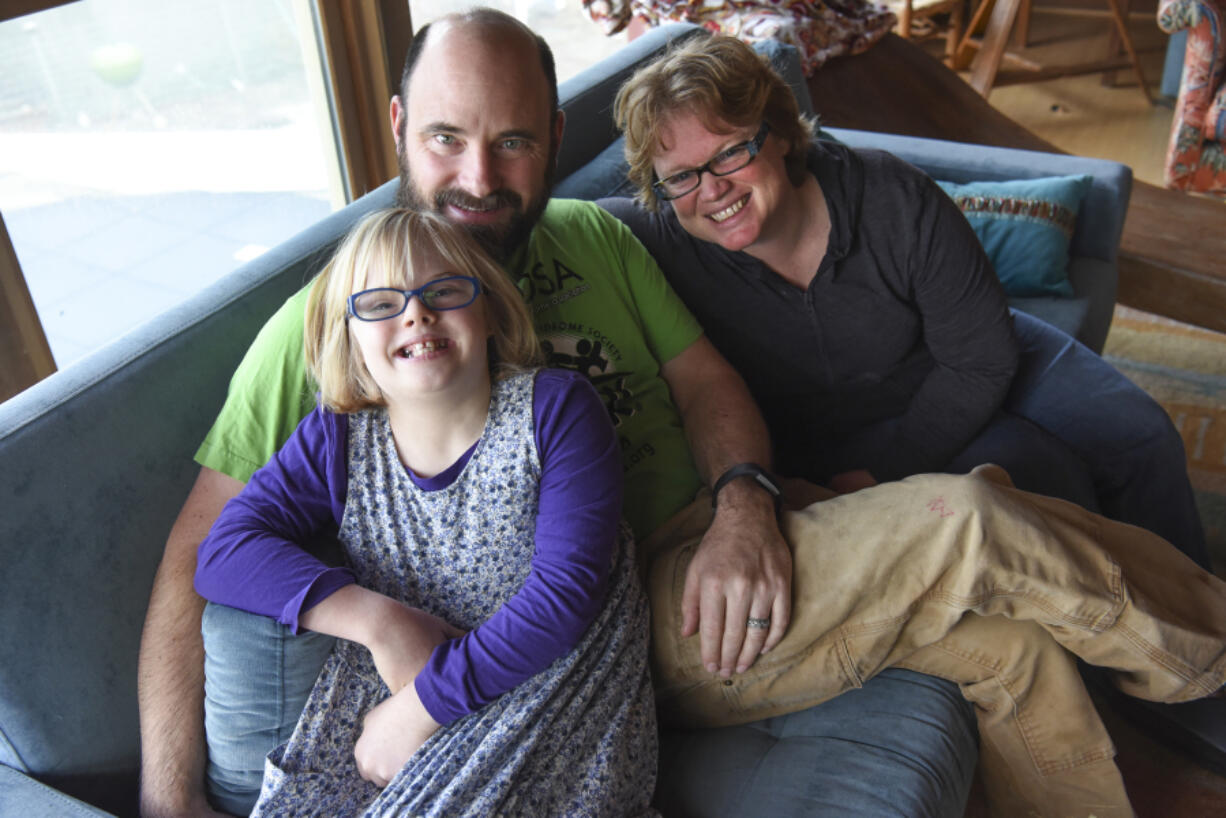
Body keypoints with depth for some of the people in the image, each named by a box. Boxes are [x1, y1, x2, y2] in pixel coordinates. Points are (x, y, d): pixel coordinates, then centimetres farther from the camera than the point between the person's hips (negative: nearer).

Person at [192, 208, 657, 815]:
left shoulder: (556, 410, -8)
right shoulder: (335, 439, 3)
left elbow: (568, 586, -16)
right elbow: (225, 550, -4)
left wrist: (421, 705, -17)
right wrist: (379, 620, -18)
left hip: (550, 689, -3)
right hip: (383, 691, 3)